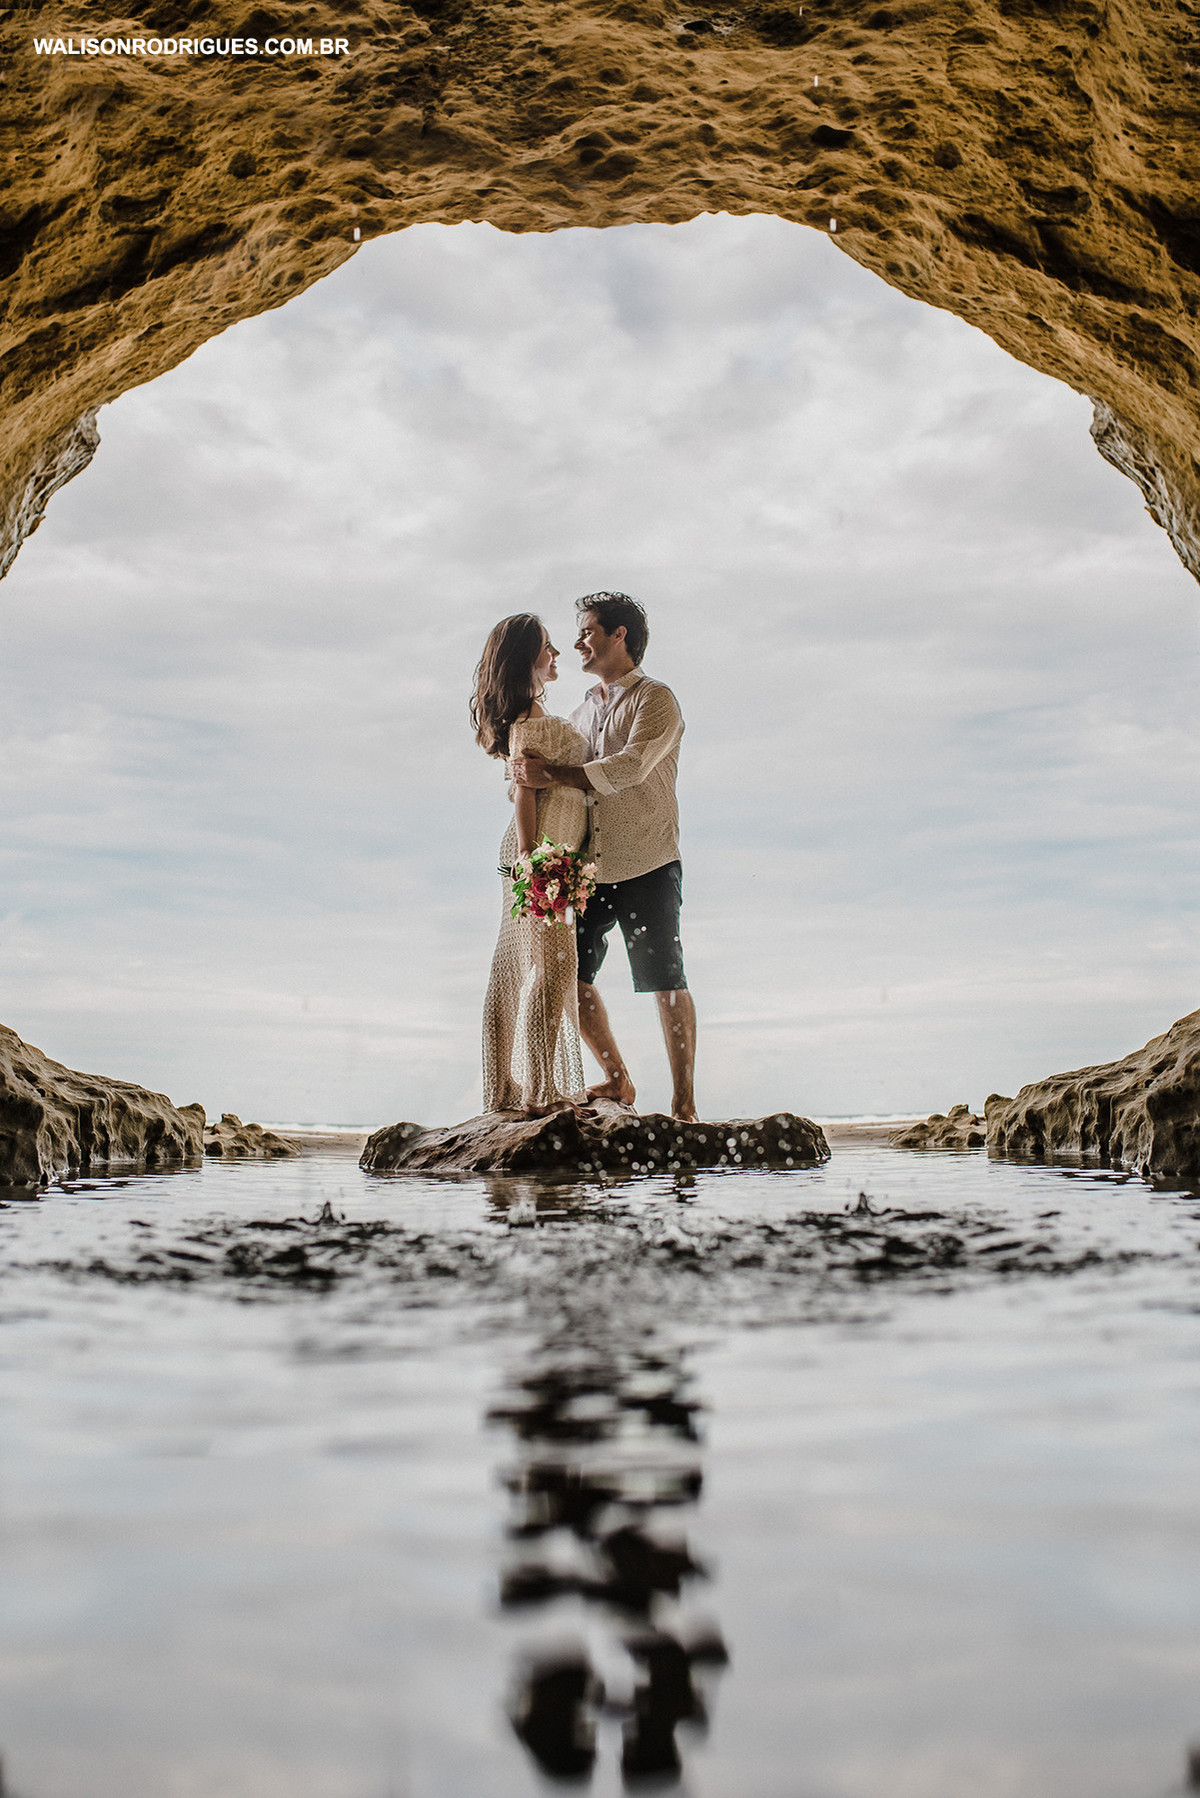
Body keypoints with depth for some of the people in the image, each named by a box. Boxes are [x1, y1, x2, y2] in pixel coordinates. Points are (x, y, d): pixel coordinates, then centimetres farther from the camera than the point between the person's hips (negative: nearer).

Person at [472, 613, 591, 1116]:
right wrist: (530, 859, -22)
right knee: (550, 967, -9)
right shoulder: (531, 719, -12)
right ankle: (540, 1092, -6)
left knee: (522, 970, 10)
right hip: (542, 849, -10)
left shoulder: (534, 717, 18)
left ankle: (512, 1088, 16)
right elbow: (524, 793, -18)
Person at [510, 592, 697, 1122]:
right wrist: (533, 766, -9)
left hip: (647, 866, -7)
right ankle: (617, 1080, 21)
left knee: (665, 982, -4)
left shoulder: (656, 700, -2)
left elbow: (631, 767, -18)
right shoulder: (583, 712, 20)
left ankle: (684, 1104, 3)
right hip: (590, 869, 7)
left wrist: (554, 775, -24)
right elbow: (570, 779, 13)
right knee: (570, 977, 5)